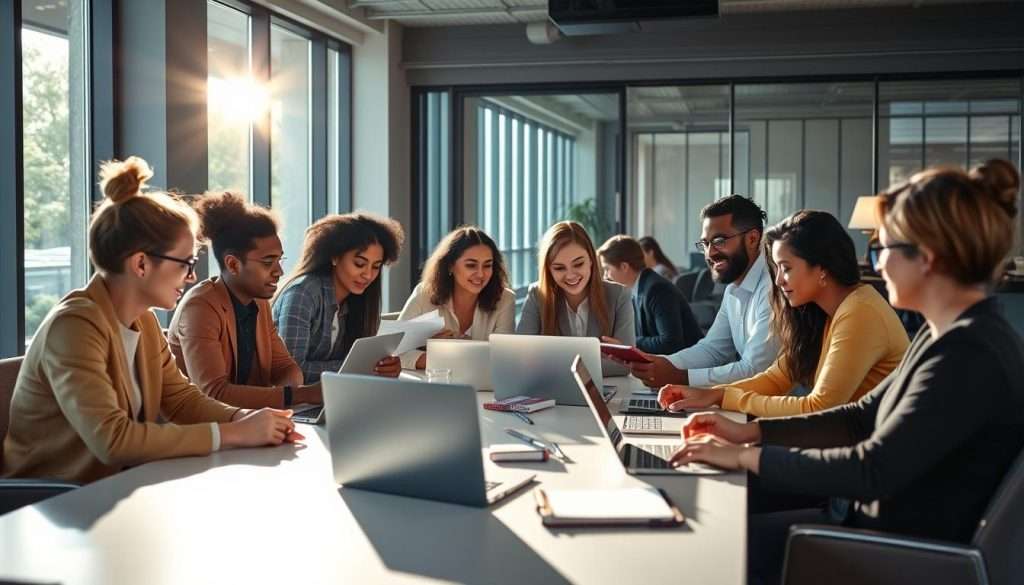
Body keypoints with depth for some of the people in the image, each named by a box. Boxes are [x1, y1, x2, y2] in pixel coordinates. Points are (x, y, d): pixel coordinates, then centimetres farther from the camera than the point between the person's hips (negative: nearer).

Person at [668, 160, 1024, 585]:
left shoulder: (970, 357, -25)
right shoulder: (946, 335, 8)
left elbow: (872, 471, -28)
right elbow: (864, 417, 13)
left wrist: (746, 456, -19)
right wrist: (751, 431, 5)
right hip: (875, 523, 9)